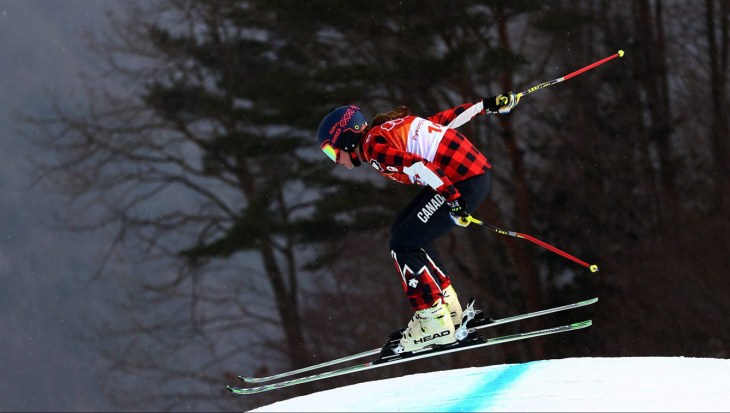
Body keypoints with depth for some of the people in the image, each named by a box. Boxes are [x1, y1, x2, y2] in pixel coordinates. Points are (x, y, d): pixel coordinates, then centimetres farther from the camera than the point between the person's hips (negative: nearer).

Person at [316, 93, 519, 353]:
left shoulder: (372, 145, -8)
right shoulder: (389, 126, 18)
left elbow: (417, 166, -22)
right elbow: (445, 118, 20)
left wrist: (452, 200, -28)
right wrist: (487, 105, 23)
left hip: (463, 183, -10)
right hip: (476, 168, 10)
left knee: (402, 245, -2)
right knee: (404, 230, 19)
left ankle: (435, 323, -1)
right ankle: (445, 305, 22)